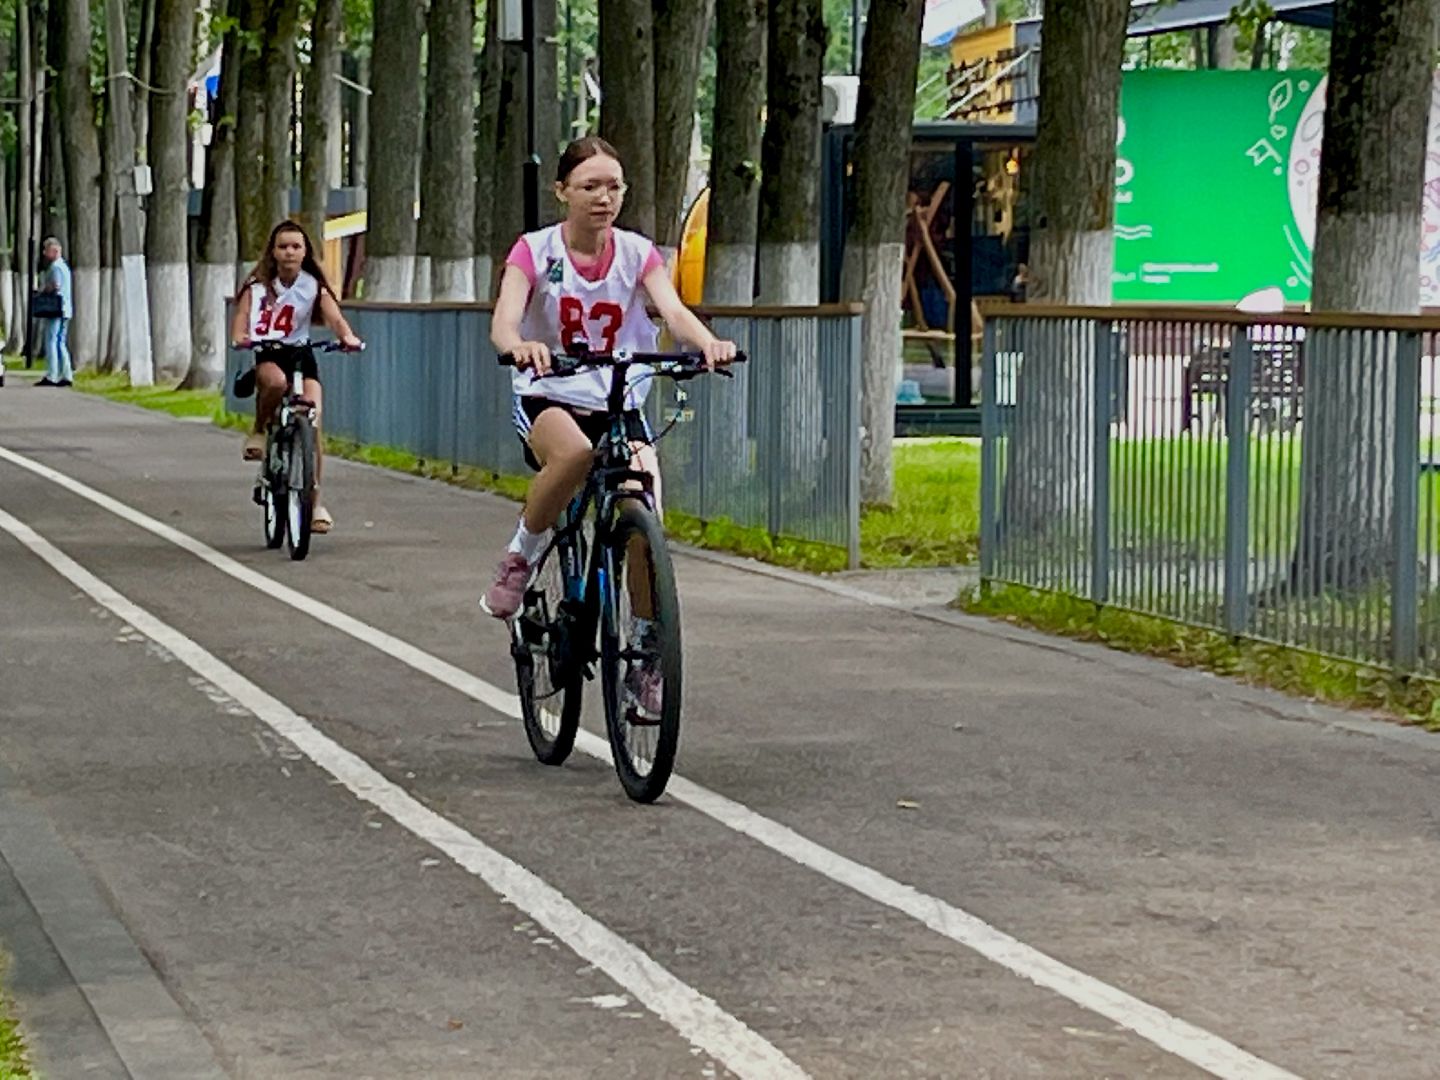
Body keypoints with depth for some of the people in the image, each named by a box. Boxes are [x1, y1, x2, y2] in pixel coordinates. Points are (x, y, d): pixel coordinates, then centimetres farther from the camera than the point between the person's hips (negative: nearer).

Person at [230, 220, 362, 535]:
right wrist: (239, 338, -35)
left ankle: (315, 501, -1)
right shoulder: (258, 284, 1)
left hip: (300, 354, 2)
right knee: (276, 382, -39)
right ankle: (258, 431, -8)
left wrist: (348, 337, -36)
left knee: (312, 425, -12)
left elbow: (335, 317, -13)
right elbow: (242, 314, -12)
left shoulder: (314, 286, 1)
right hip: (265, 354, -2)